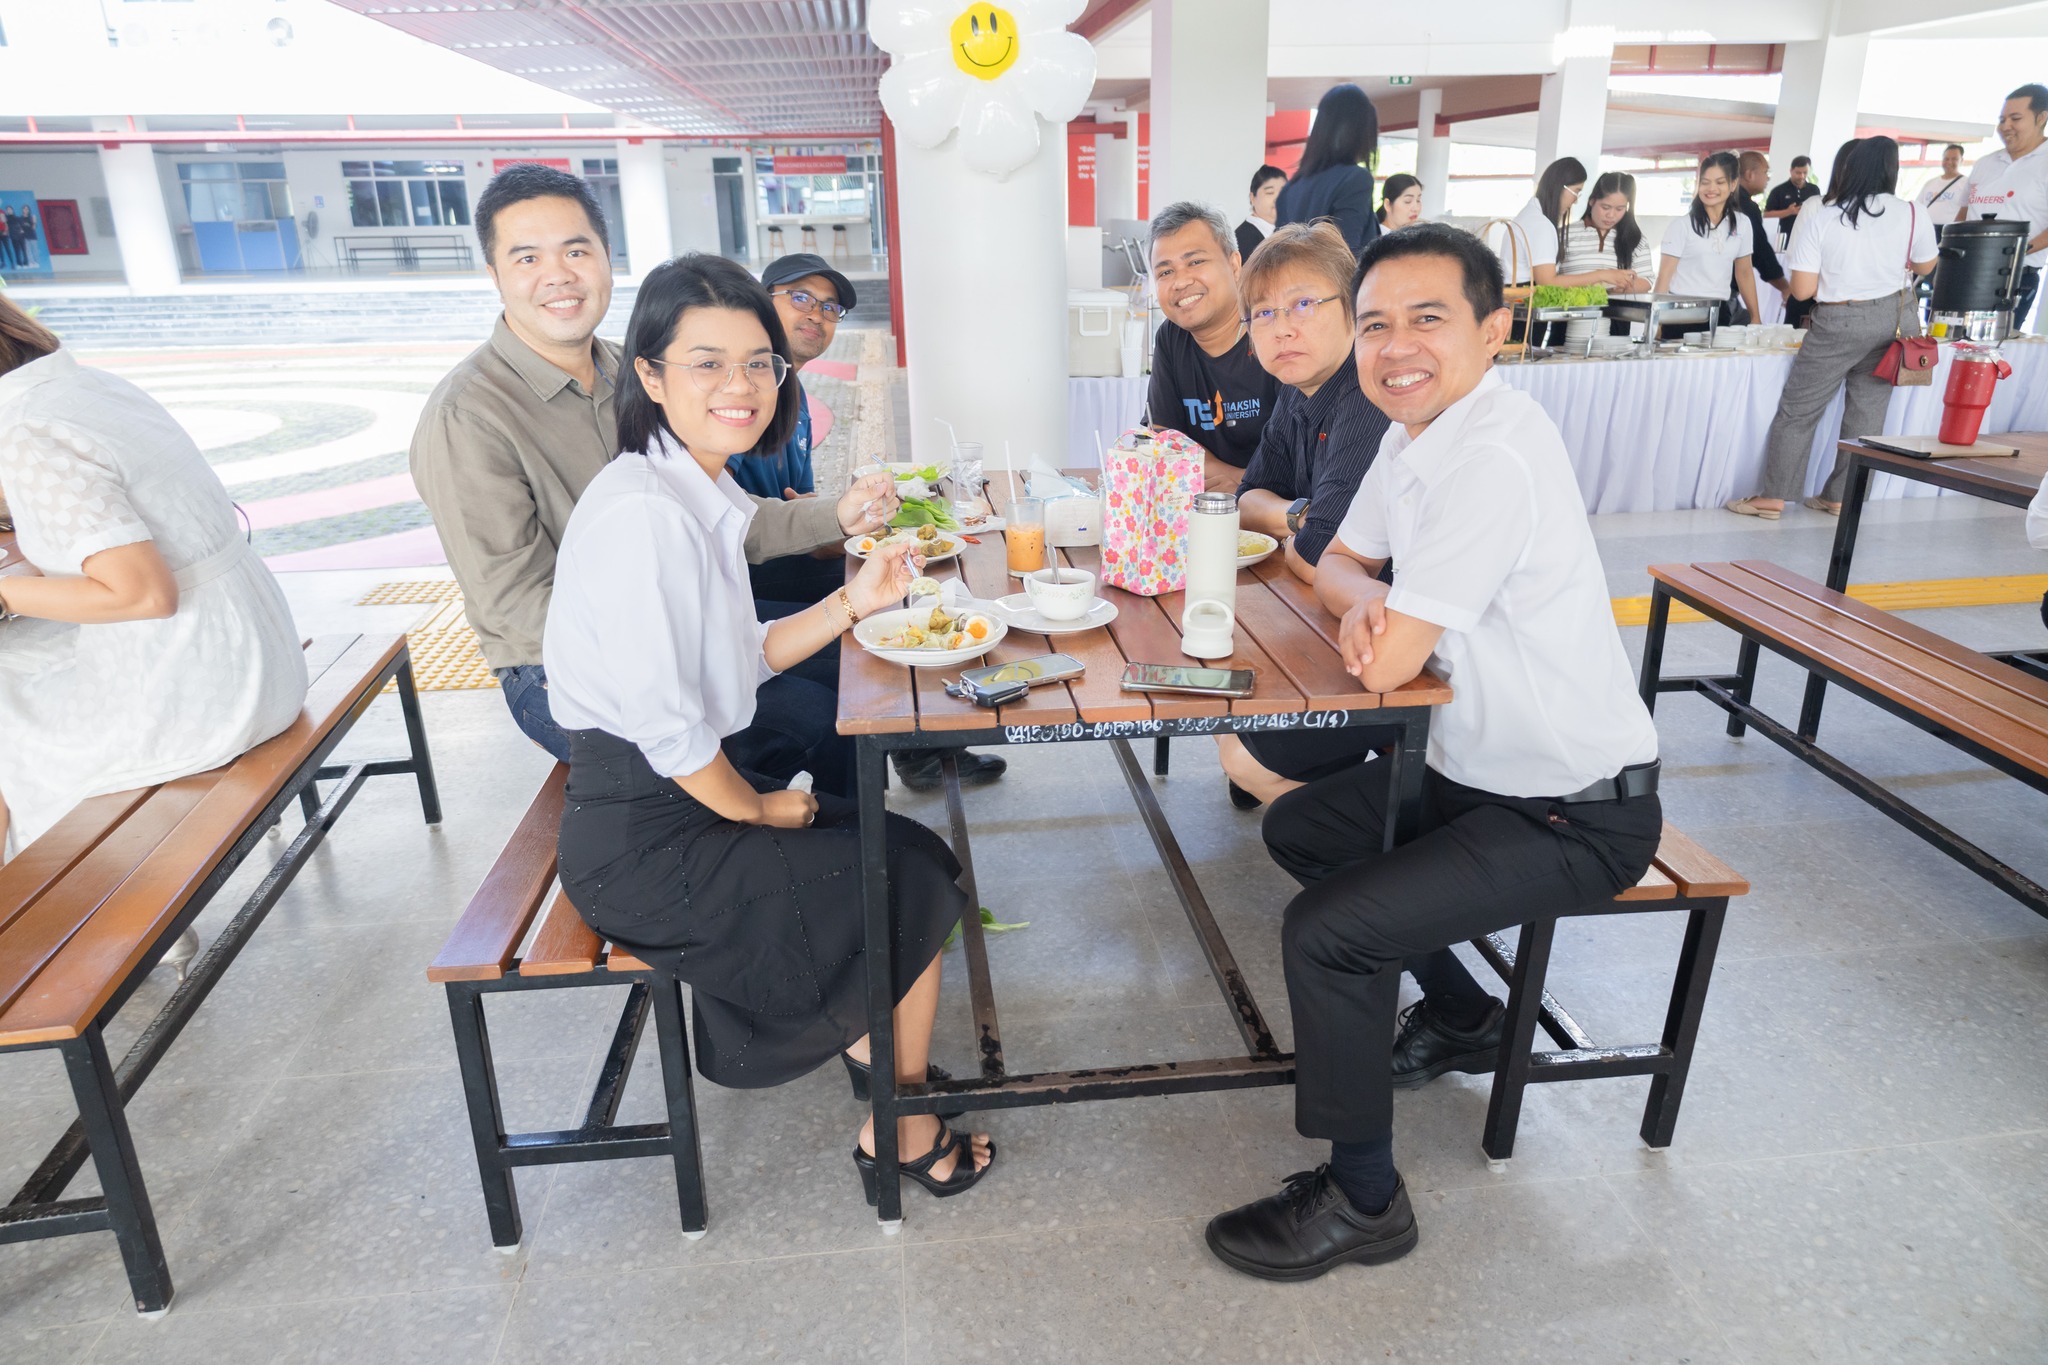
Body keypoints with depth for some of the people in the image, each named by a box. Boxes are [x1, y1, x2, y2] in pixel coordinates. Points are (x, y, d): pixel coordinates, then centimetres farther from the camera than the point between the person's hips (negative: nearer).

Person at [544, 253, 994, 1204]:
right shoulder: (644, 512, -24)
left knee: (905, 846, 15)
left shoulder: (701, 497, 7)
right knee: (916, 884, 1)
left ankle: (873, 1047, 30)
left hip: (692, 803, 9)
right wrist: (760, 809, -9)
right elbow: (663, 723, -25)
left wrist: (855, 602, 4)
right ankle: (903, 1135, 23)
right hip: (643, 848, -9)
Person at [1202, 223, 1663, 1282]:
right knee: (1297, 827, 18)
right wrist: (1369, 601, -13)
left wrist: (1378, 618, -6)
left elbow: (1388, 665, -29)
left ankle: (1362, 1200, 5)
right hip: (1476, 768, 10)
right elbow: (1336, 566, 11)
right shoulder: (1417, 429, 2)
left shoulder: (1495, 458, -28)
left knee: (1324, 932, -18)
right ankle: (1460, 1016, 33)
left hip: (1574, 817, -10)